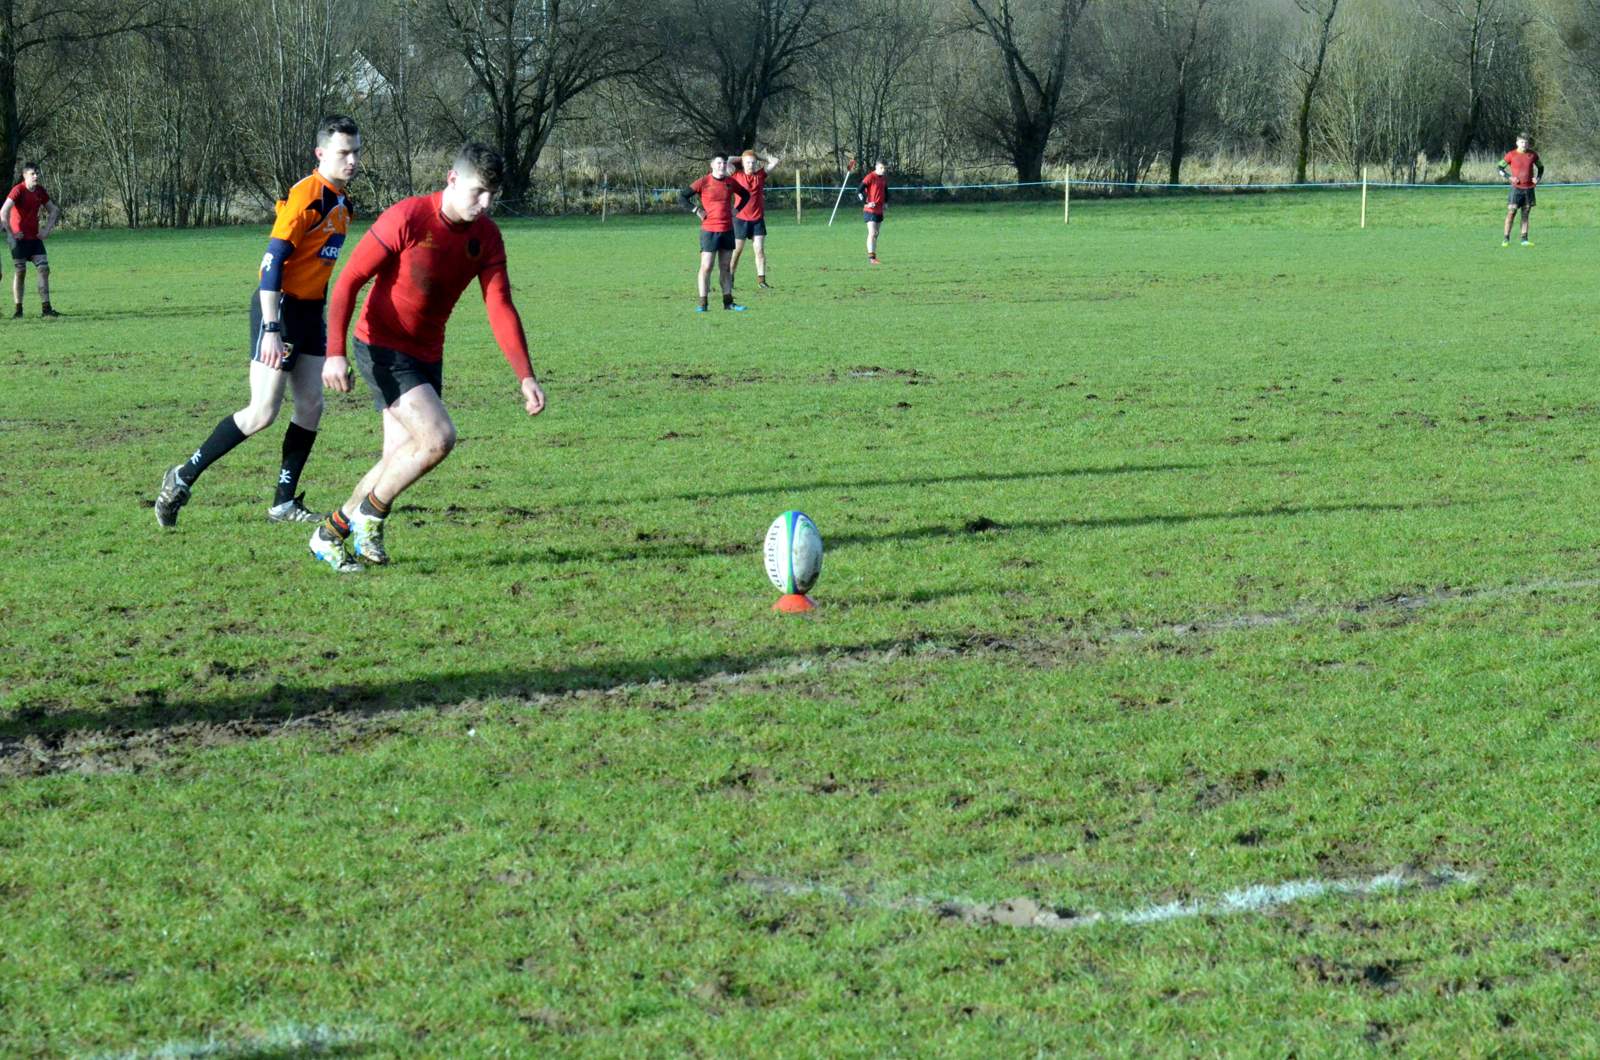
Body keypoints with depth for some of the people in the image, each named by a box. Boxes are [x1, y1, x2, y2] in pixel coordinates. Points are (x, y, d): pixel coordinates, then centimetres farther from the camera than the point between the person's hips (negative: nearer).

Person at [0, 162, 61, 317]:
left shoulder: (40, 191, 6)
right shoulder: (18, 191, -13)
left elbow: (54, 210, 19)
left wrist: (47, 229, 8)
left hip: (35, 237, 6)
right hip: (19, 238, -6)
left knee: (44, 269, -2)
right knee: (20, 272, -3)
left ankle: (46, 308, -1)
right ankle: (18, 309, 5)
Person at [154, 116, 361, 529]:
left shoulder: (341, 203, 11)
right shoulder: (306, 196, -18)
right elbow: (273, 259, -22)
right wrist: (271, 329, -27)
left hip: (310, 310, 9)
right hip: (280, 307, -9)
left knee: (311, 405, 4)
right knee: (263, 412, -10)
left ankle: (285, 501, 11)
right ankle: (182, 479, 0)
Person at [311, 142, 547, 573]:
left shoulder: (486, 237, -2)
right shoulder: (406, 218, -20)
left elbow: (500, 309, -3)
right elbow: (348, 282, -17)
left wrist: (525, 377, -14)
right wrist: (335, 352, -25)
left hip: (427, 356, 7)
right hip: (382, 349, -7)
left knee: (401, 460, 7)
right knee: (439, 438, -20)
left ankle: (331, 533, 24)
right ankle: (370, 515, -1)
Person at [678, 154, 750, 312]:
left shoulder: (731, 182, 6)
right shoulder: (703, 182, -7)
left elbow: (745, 195, 24)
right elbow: (682, 197, -5)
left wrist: (736, 209, 10)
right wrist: (697, 210, -10)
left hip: (728, 230, 5)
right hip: (709, 230, -5)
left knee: (726, 267, 10)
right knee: (706, 266, -7)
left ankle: (728, 302, 14)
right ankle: (702, 303, -4)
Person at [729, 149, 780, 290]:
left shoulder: (760, 175, 3)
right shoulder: (737, 175, -2)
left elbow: (775, 162, 3)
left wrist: (759, 157, 6)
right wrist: (741, 158, 2)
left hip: (758, 219, 2)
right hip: (741, 219, -2)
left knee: (760, 250, -2)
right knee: (736, 251, 5)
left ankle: (761, 280, 2)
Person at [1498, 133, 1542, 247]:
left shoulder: (1533, 155, 6)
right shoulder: (1511, 155, -2)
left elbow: (1541, 167, 21)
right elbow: (1500, 168, 4)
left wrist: (1538, 178, 3)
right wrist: (1509, 177, -10)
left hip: (1529, 188, 3)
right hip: (1516, 188, -3)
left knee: (1525, 214, 5)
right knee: (1511, 212, -10)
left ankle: (1524, 239, 8)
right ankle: (1506, 239, -6)